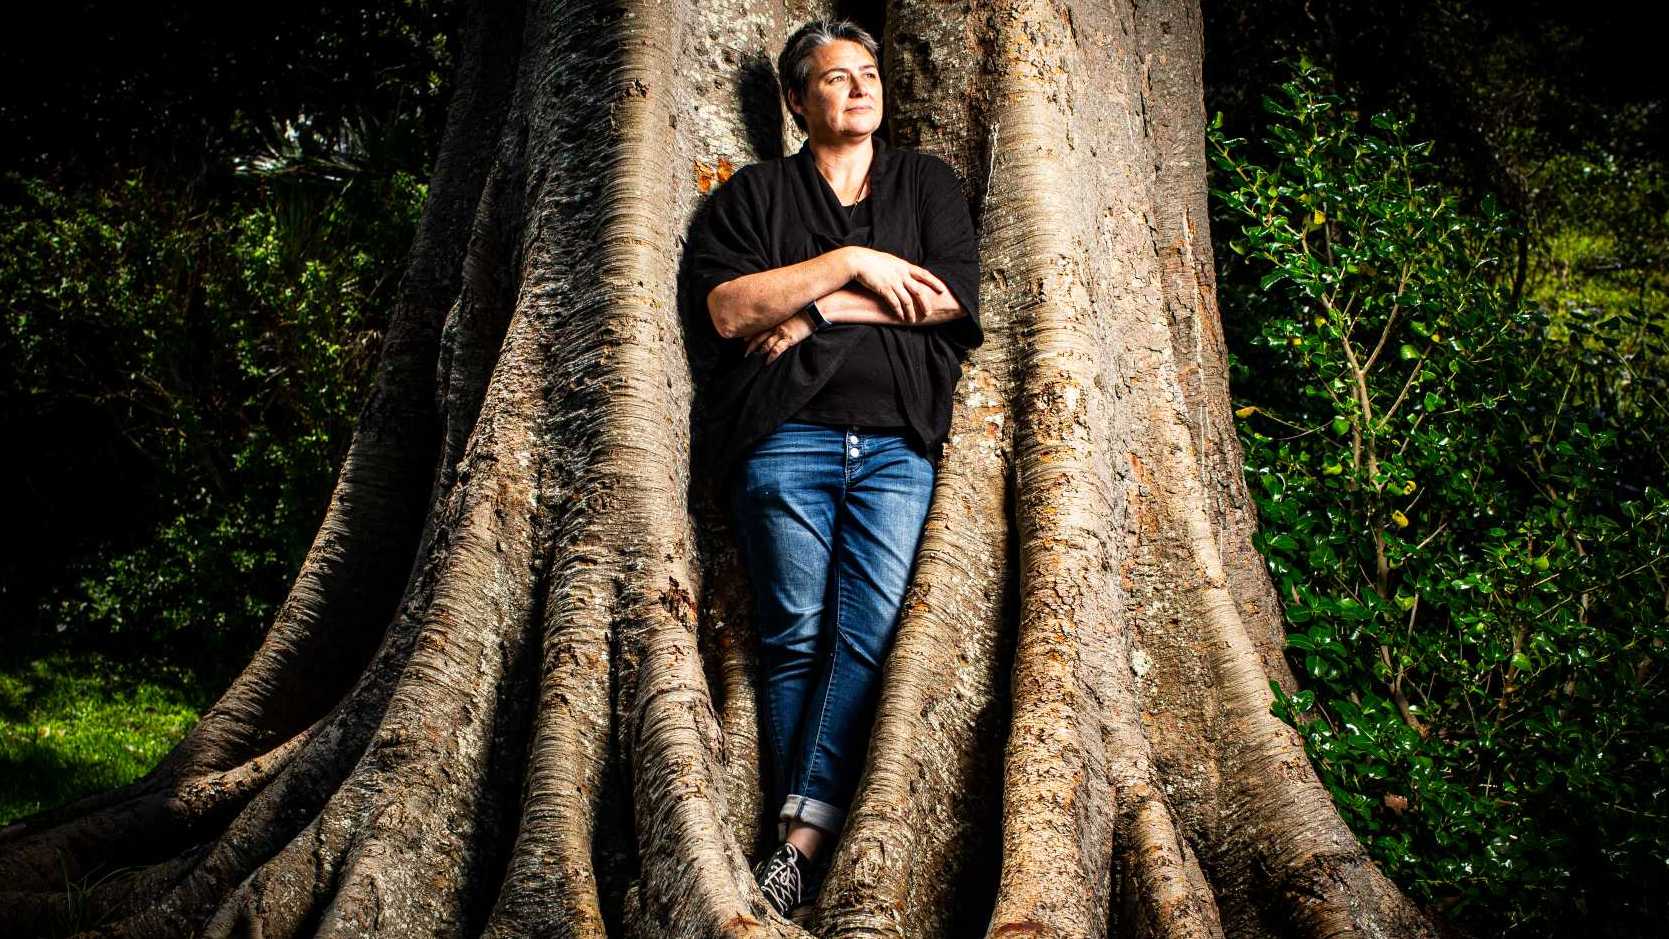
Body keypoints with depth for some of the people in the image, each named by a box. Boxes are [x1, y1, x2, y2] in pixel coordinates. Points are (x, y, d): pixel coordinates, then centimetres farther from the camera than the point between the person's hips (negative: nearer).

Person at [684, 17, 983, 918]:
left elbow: (950, 299, 4)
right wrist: (851, 263, -4)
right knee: (796, 637, -6)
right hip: (786, 435, -1)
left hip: (898, 440, 1)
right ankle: (810, 844, -4)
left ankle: (801, 840, -16)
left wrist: (817, 312, 0)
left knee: (872, 632, -14)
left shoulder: (927, 183, 21)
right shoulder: (754, 192, 16)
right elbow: (728, 308, -1)